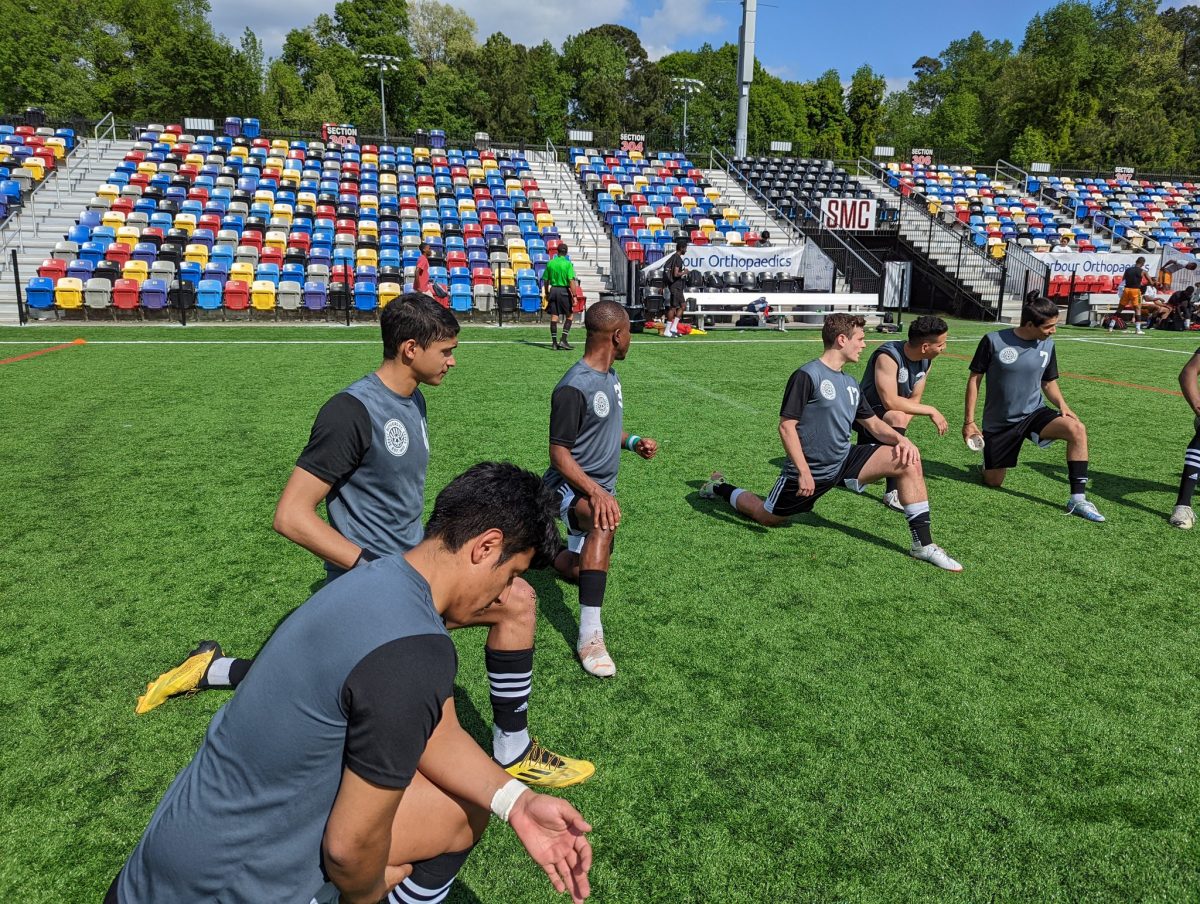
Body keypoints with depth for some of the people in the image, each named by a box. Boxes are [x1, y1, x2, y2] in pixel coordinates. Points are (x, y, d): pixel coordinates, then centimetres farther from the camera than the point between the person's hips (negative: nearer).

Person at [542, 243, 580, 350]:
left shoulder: (550, 263, 4)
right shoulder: (568, 264, -8)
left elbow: (545, 280, 9)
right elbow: (571, 281, -15)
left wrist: (547, 293, 21)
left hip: (553, 290, 4)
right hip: (564, 291, -4)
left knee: (554, 317, 6)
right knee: (569, 316, 9)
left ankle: (554, 343, 8)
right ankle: (563, 340, 0)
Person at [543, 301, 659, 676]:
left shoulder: (610, 375, 6)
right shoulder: (574, 387, -21)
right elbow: (559, 452, -21)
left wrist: (633, 442, 1)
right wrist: (594, 491, -34)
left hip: (600, 487, 9)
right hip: (571, 486, -9)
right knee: (604, 521, -41)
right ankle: (590, 634, -40)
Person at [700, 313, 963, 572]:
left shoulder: (850, 383, 9)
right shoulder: (807, 375, -16)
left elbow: (873, 423, 14)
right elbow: (786, 426, -18)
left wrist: (900, 439, -7)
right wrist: (804, 472, -22)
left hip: (846, 461, 6)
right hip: (810, 470, -6)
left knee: (909, 461, -11)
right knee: (768, 518, 7)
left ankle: (923, 544, -6)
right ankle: (720, 487, 35)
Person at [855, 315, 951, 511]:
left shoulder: (925, 361, -3)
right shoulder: (888, 357, -28)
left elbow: (915, 399, 1)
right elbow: (890, 402, -35)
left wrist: (903, 421, -19)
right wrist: (931, 411, -28)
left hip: (886, 416, 9)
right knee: (897, 418, -37)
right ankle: (893, 493, -33)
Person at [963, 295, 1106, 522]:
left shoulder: (1047, 345, -1)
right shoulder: (993, 341, -14)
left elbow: (1049, 382, 12)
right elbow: (975, 379, -7)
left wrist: (1062, 405, -9)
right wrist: (969, 421, -10)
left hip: (1034, 413, 3)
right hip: (998, 422, -2)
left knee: (1077, 429, -27)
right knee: (992, 481, 4)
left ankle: (1078, 498, -21)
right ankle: (988, 458, 41)